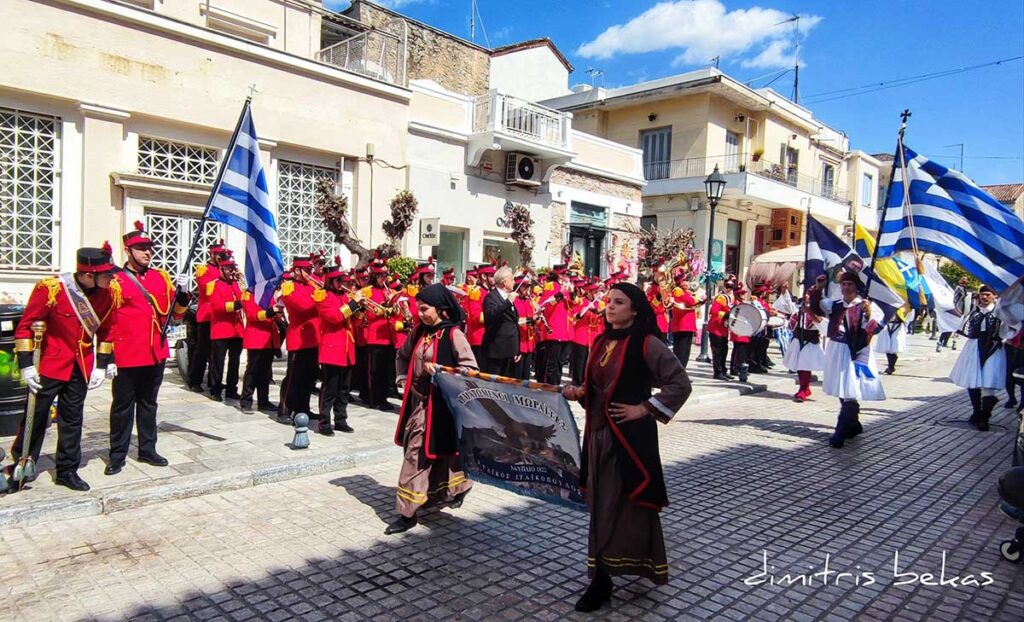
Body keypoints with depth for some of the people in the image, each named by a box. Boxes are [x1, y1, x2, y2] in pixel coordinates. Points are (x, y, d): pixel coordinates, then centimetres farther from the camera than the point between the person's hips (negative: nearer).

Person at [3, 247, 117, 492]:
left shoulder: (106, 294, -5)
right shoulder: (50, 289, -18)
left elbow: (105, 331, 7)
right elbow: (25, 327, -11)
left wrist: (102, 365, 4)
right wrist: (26, 365, -14)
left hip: (81, 368, 4)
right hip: (49, 365, -4)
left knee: (72, 419, 11)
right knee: (35, 417, 7)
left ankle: (67, 471, 22)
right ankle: (17, 469, 24)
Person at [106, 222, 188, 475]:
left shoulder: (161, 277, 9)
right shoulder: (116, 281, -5)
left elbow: (176, 313, 11)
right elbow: (106, 322, -5)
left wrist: (182, 294, -8)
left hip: (156, 353, 5)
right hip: (128, 356, -4)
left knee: (148, 403, 15)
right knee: (123, 406, 6)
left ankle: (147, 450, 26)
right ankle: (117, 455, 17)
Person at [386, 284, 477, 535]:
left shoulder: (453, 334, -13)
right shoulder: (420, 332, 7)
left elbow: (471, 367, -16)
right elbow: (402, 356, 22)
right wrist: (404, 379, 8)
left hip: (439, 403, -7)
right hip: (418, 401, 7)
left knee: (417, 454, -5)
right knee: (430, 451, 14)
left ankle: (408, 511, 4)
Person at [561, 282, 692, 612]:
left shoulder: (646, 343, -13)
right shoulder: (601, 342, 9)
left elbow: (681, 383, -15)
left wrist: (644, 409, -16)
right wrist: (579, 391, 0)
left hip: (630, 434, -7)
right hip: (598, 433, 7)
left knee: (623, 503, 0)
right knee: (601, 502, 13)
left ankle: (602, 578, 8)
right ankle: (601, 576, 28)